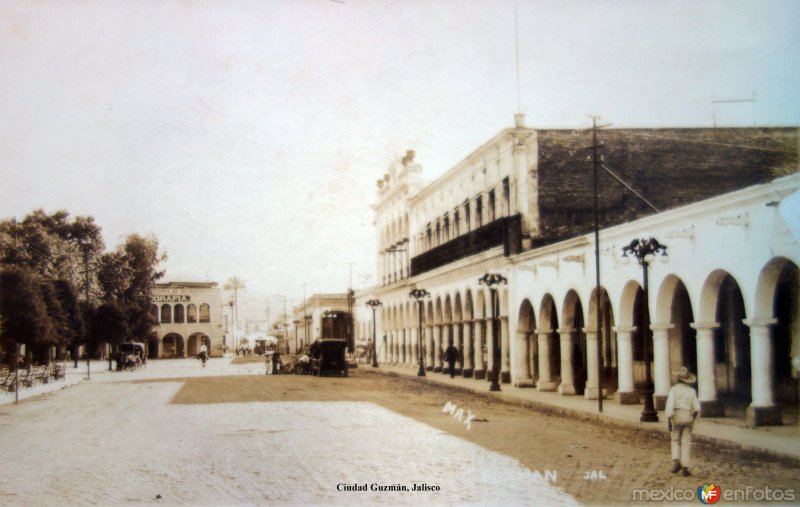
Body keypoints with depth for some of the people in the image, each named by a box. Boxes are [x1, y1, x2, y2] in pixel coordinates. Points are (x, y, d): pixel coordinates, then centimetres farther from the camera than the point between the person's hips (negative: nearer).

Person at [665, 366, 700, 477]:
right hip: (688, 417, 2)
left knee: (676, 441, 15)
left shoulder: (674, 389, -7)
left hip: (676, 417, -2)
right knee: (686, 443, 6)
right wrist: (693, 419, 20)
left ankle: (676, 461, -5)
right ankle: (685, 467, 2)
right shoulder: (692, 390, 1)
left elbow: (670, 406, -14)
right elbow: (697, 408, 3)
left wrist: (668, 422, -11)